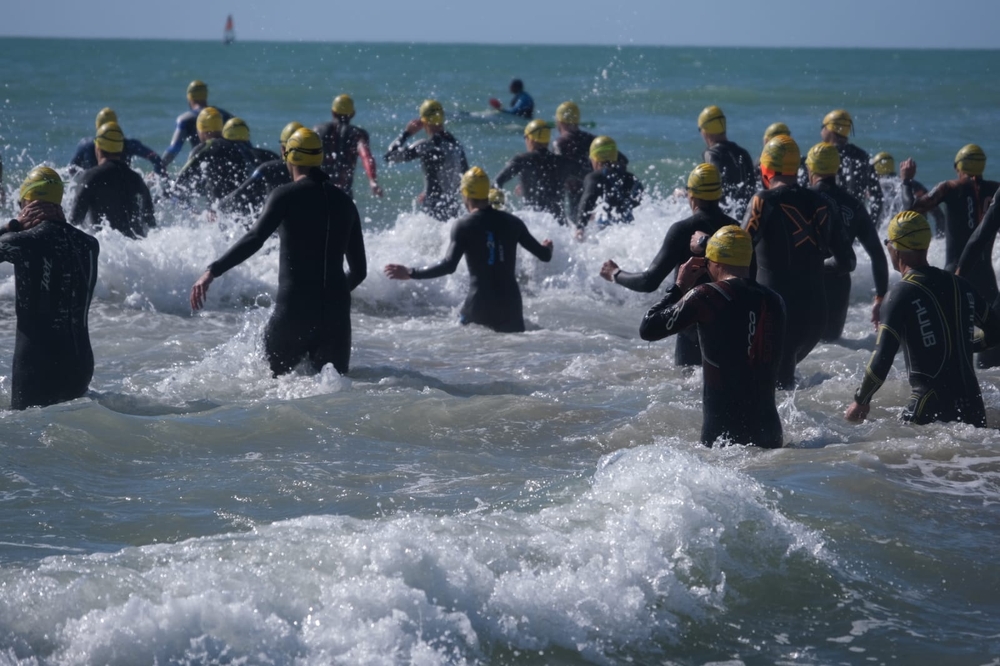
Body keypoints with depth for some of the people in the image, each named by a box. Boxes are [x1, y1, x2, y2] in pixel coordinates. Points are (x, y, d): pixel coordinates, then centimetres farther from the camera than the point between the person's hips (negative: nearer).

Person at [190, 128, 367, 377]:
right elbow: (359, 270, 17)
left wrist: (212, 271, -24)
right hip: (336, 313, 4)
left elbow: (255, 239, -20)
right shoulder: (344, 202, 12)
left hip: (294, 311, -4)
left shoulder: (286, 195, -4)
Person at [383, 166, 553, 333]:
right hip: (510, 304, 3)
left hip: (480, 304, -3)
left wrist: (410, 273, -11)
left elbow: (449, 266, -17)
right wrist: (547, 248, 37)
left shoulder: (463, 225, -6)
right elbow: (544, 255, 12)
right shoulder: (511, 222, 6)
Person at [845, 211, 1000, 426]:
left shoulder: (901, 294, -7)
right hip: (973, 407, 6)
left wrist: (861, 400, 2)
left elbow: (882, 360, -12)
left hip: (930, 408, -6)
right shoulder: (961, 286, 11)